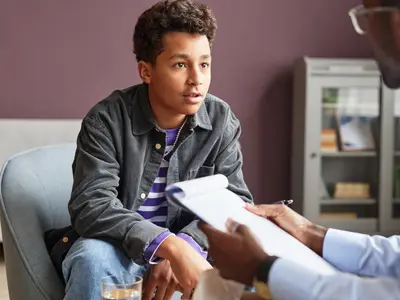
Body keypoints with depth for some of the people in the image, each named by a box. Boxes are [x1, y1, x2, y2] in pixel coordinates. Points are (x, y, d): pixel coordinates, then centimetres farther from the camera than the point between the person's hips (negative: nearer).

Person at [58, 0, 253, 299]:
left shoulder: (222, 121, -5)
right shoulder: (106, 121, -16)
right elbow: (90, 205, -27)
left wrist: (186, 245, -27)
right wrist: (171, 246, -40)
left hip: (187, 250, 3)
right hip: (118, 251, -2)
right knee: (93, 258, -35)